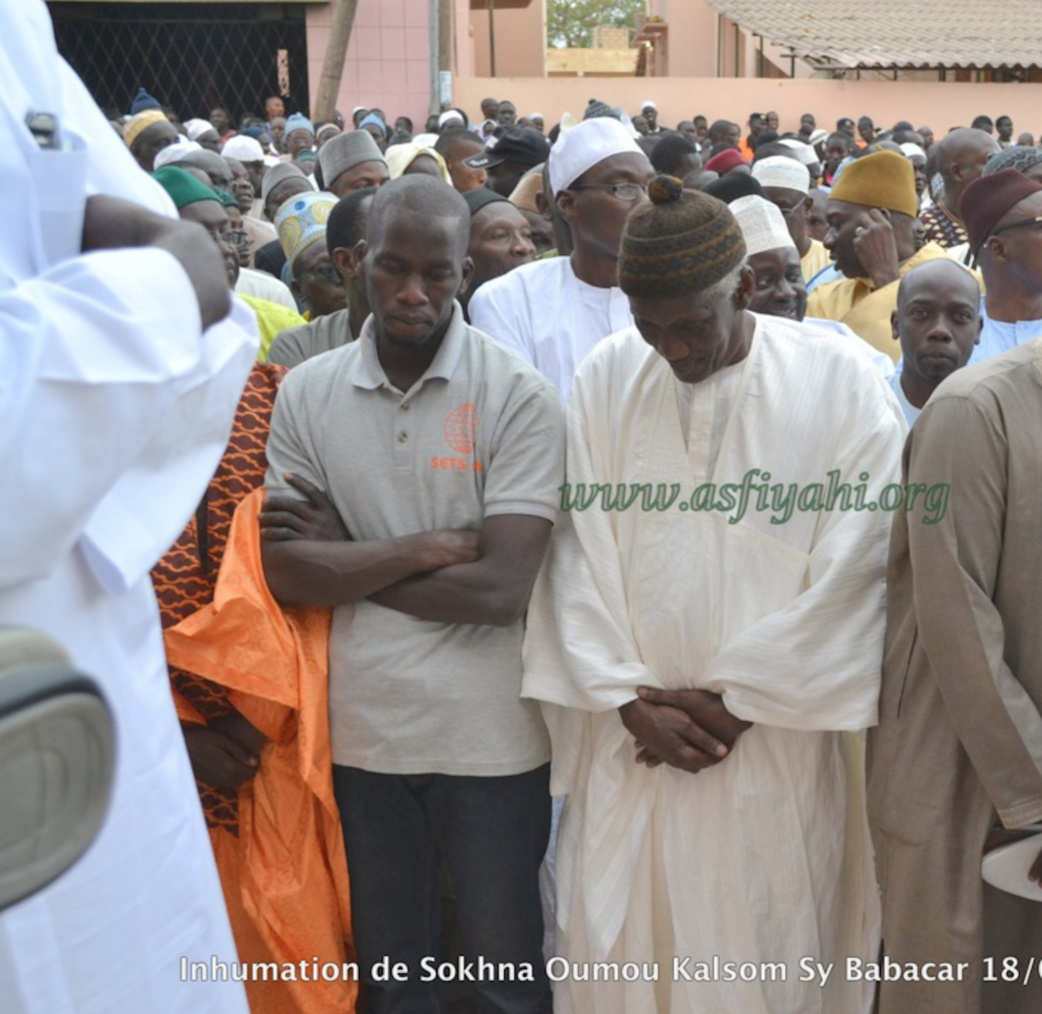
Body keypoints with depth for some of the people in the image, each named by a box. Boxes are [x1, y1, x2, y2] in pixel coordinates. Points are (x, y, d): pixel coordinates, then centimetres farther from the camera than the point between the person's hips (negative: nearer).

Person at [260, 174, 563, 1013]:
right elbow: (284, 572, -7)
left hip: (488, 735, -3)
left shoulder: (518, 396, -10)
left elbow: (500, 589, -18)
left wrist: (344, 564, -11)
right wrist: (429, 547, -15)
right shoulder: (305, 393, -1)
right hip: (358, 727, 3)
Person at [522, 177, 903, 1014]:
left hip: (776, 747, -2)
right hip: (629, 743, 2)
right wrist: (633, 702, -8)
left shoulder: (842, 386, -6)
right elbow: (580, 552, 0)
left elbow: (851, 569, -8)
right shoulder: (606, 379, 1)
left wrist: (735, 699, -9)